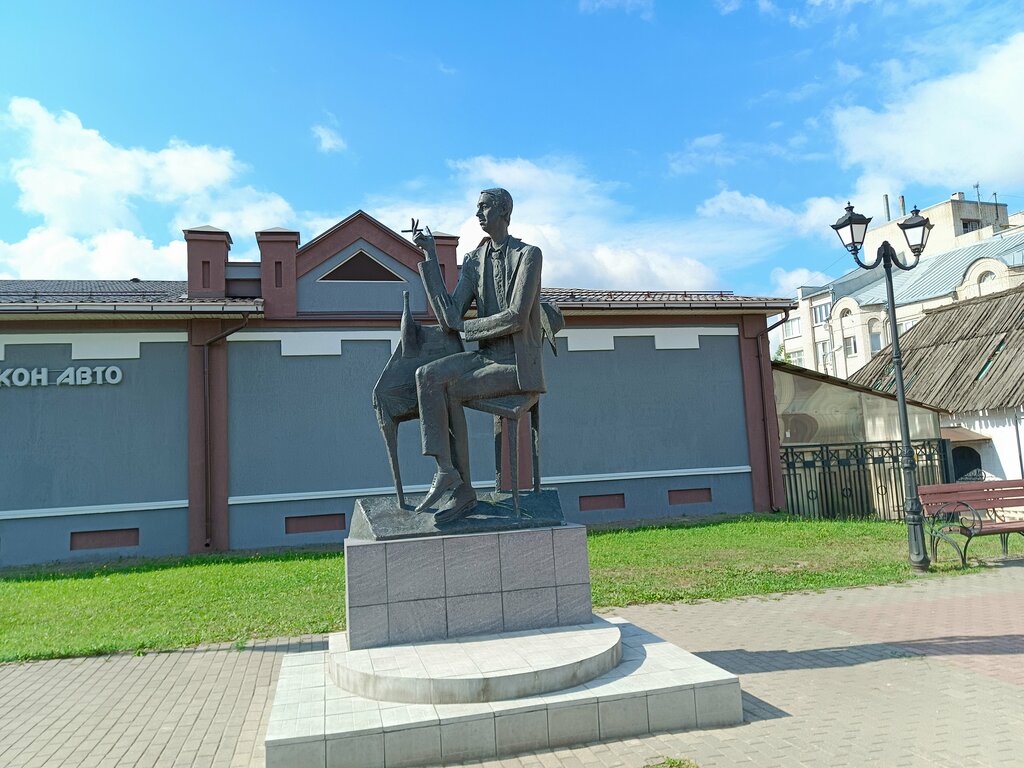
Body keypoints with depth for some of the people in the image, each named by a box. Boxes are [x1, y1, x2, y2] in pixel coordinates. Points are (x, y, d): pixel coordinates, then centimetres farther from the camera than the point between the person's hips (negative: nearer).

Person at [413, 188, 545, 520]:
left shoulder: (528, 255, -8)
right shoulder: (474, 260, 12)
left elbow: (516, 317, -18)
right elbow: (449, 319, 1)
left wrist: (465, 326, -7)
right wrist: (431, 258, 0)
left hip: (519, 365, -6)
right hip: (487, 356, 6)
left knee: (449, 391, -24)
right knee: (426, 375, -19)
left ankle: (460, 484, -11)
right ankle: (450, 476, -21)